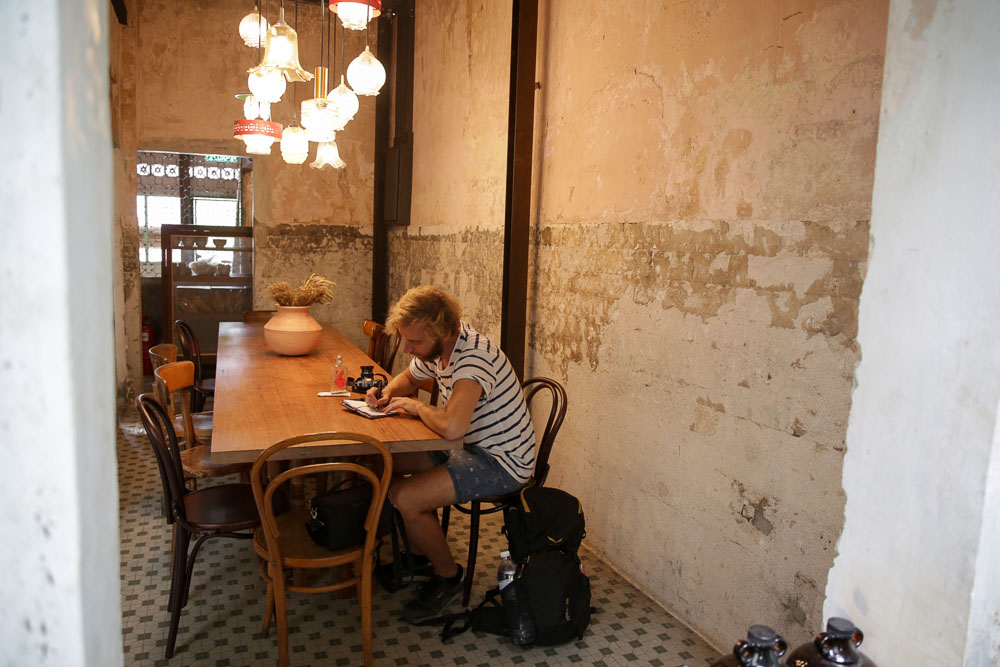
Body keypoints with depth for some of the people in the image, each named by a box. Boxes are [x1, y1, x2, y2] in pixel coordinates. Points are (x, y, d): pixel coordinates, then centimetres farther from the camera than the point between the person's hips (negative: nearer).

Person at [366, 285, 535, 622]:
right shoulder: (435, 348, 0)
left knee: (405, 497, -21)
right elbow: (408, 378, 22)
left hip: (500, 463, -10)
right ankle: (420, 553, 25)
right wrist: (387, 393, -2)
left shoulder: (474, 356, -30)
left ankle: (448, 575, 6)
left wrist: (415, 406, -23)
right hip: (469, 446, 10)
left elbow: (451, 427, -44)